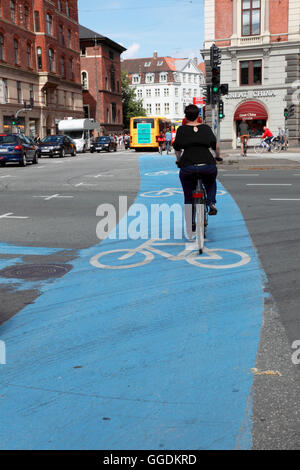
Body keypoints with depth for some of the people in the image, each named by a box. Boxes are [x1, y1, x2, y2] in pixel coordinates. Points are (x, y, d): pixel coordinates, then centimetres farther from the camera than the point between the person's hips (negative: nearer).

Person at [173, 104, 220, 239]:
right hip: (208, 166, 1)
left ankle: (190, 231, 11)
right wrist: (218, 156, 32)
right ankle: (211, 204, 11)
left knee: (188, 199, 14)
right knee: (211, 183, 36)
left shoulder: (181, 129, 8)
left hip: (188, 167, -1)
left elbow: (177, 149, 11)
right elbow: (216, 146, 12)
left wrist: (179, 161, 30)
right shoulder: (206, 128, 12)